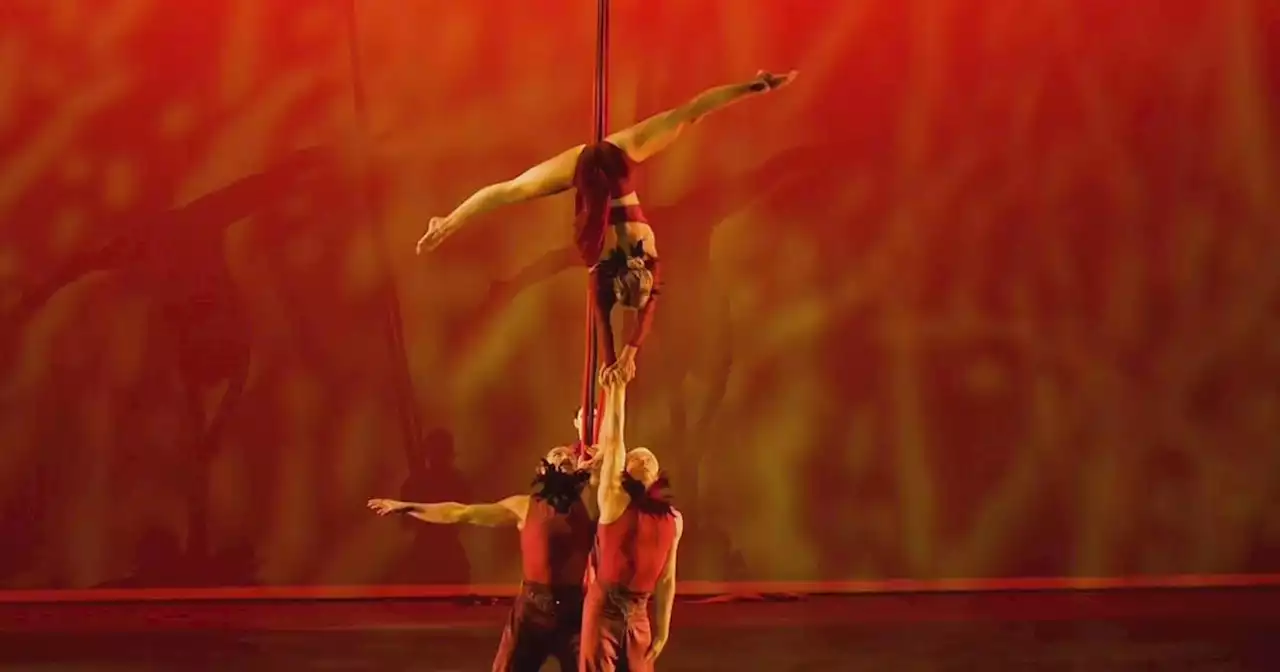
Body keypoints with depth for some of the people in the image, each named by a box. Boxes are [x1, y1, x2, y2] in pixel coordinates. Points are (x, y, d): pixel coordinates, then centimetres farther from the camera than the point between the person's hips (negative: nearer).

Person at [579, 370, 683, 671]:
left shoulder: (673, 519, 9)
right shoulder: (615, 501, -4)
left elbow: (666, 579, 10)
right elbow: (612, 443, -9)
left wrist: (662, 629, 9)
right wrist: (616, 392, -11)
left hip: (638, 612, 4)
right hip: (605, 607, -4)